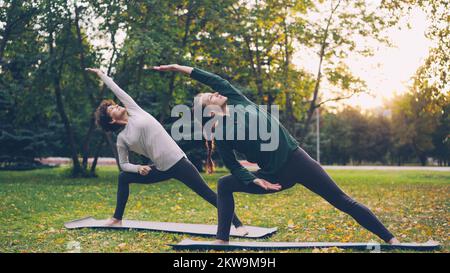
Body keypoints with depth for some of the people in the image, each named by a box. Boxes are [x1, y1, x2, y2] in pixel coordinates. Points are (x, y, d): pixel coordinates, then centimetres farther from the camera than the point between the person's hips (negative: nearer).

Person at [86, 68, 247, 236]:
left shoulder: (135, 111, 4)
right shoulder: (121, 139, 7)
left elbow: (116, 90, 13)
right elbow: (123, 164, 14)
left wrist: (101, 74, 25)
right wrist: (139, 168, -6)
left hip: (178, 161, -4)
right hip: (162, 170, 4)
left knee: (207, 193, -7)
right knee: (123, 178, 9)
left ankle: (238, 224, -4)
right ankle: (117, 219, 24)